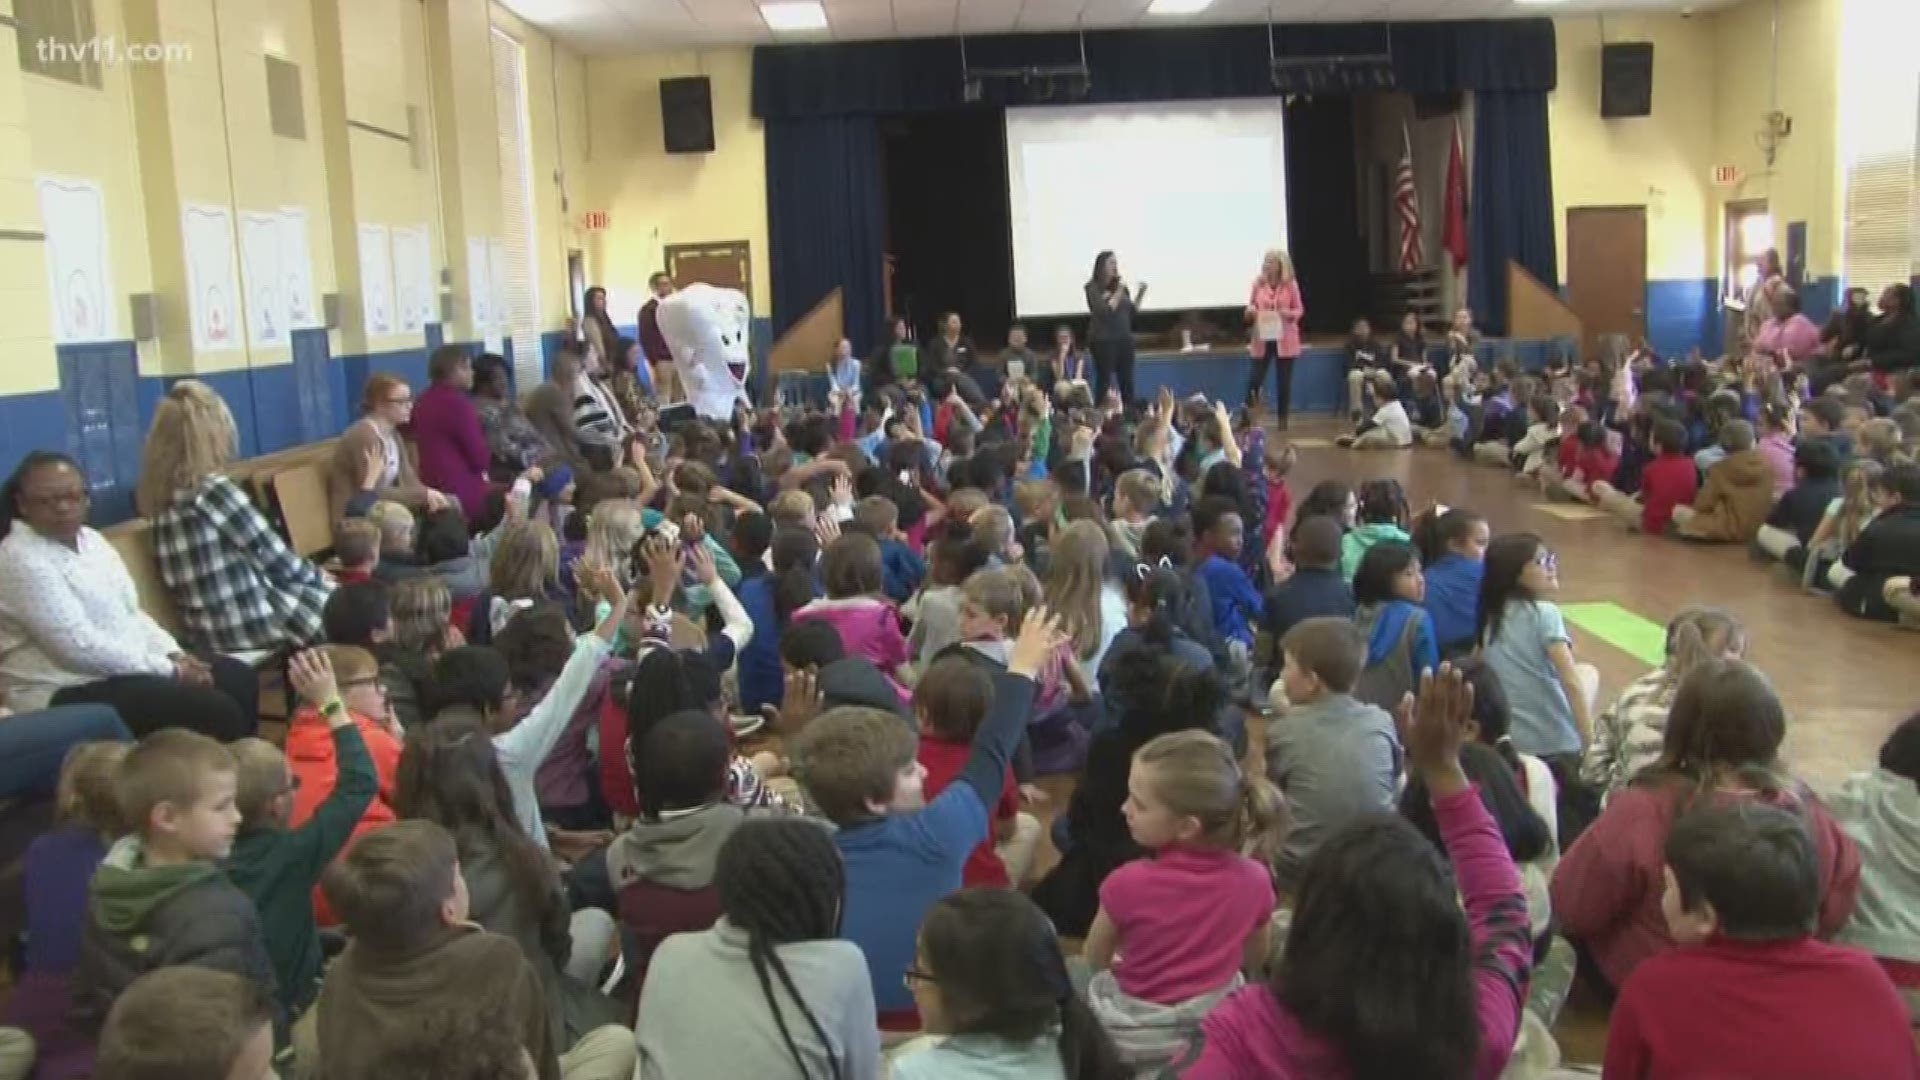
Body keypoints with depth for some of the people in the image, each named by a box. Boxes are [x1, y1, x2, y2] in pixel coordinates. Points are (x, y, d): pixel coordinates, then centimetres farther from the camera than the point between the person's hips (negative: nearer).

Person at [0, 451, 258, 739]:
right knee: (214, 711, -20)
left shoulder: (91, 540, 11)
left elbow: (132, 612, 14)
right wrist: (169, 669, -19)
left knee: (239, 678, 4)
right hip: (70, 692, -9)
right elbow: (80, 647, -23)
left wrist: (175, 655, -4)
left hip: (126, 666, 9)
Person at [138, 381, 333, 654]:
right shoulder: (215, 491, -18)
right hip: (252, 624, -8)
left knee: (320, 593, 22)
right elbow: (280, 564, -12)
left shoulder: (164, 497, 6)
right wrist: (320, 577, 6)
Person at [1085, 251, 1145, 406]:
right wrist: (1119, 292, -16)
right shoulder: (1093, 287, -5)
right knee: (1104, 381, -6)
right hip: (1103, 340, -6)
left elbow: (1132, 311, 14)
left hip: (1124, 338, 6)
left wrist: (1141, 293, 2)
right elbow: (1104, 311, -16)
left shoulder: (1119, 285, 11)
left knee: (1127, 381, 5)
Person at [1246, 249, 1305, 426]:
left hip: (1284, 340, -1)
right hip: (1262, 339, 1)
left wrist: (1289, 314, -18)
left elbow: (1300, 310, 3)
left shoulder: (1290, 284, -3)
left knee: (1284, 381, 4)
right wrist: (1250, 312, -13)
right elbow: (1251, 308, 10)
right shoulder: (1258, 283, 1)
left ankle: (1282, 420, 16)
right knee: (1255, 379, -4)